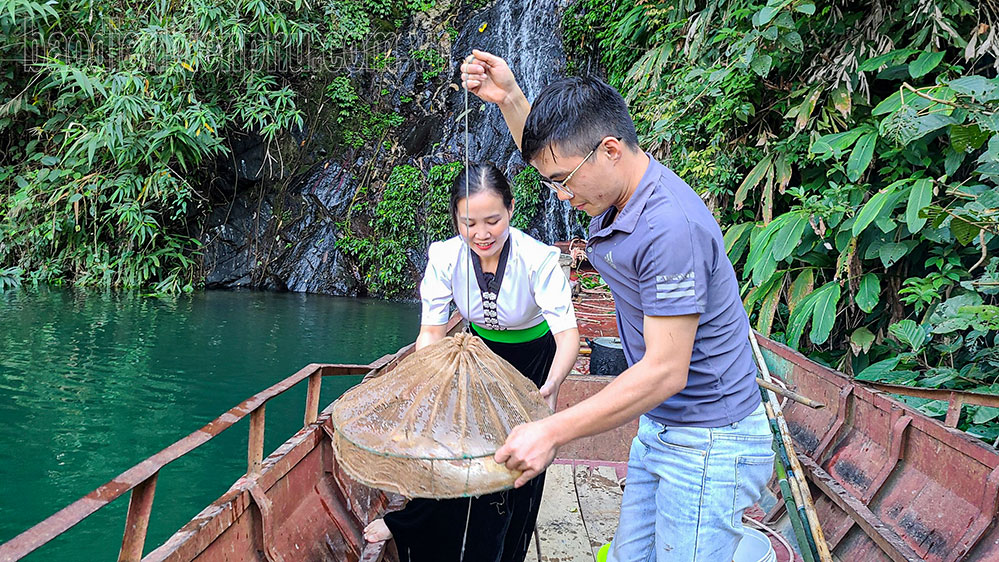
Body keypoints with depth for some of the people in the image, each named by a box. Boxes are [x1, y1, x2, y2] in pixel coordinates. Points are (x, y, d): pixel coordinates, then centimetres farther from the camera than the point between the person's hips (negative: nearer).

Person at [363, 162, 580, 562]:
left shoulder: (538, 259, -33)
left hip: (533, 360, -2)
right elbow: (432, 333, -18)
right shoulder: (444, 257, -24)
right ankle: (408, 523, 36)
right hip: (480, 350, 3)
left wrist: (551, 386, -57)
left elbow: (567, 332, -38)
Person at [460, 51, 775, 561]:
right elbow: (548, 154, 24)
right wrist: (509, 99, 8)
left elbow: (665, 371, -27)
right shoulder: (617, 190, 2)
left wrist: (553, 431, -23)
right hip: (659, 426, 9)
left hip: (710, 445, -9)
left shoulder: (670, 227, -28)